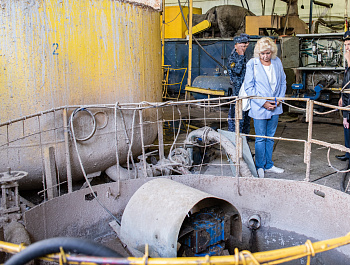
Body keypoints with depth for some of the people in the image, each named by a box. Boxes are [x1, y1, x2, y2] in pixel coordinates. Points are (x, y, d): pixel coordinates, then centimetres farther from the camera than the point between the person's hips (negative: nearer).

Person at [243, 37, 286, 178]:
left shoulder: (277, 62, 3)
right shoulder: (252, 64, -10)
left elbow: (283, 82, 13)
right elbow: (248, 87, -10)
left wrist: (280, 98, -2)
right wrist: (263, 103, -15)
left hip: (275, 107, 4)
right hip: (259, 108, -4)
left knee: (270, 137, 15)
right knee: (260, 138, 4)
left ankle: (269, 165, 28)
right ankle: (260, 167, 19)